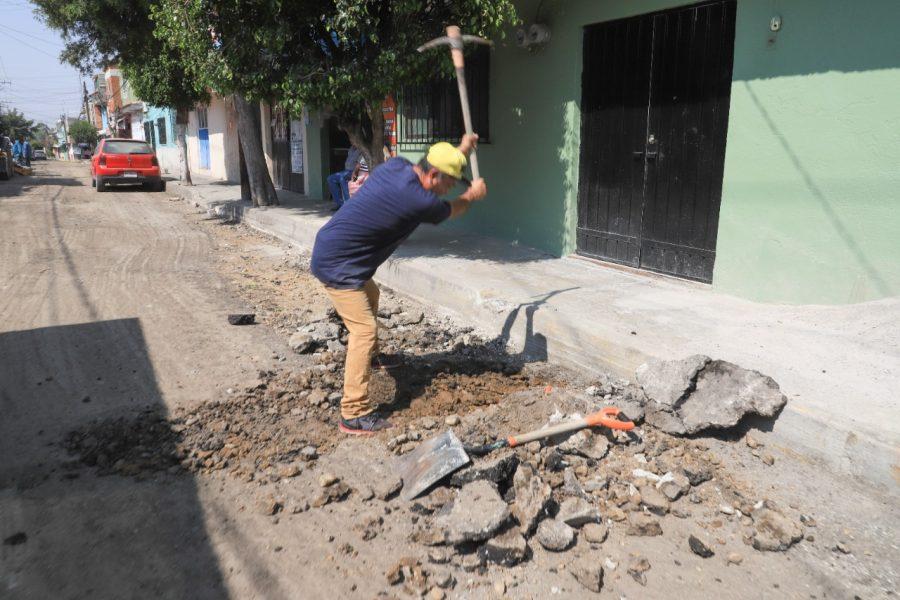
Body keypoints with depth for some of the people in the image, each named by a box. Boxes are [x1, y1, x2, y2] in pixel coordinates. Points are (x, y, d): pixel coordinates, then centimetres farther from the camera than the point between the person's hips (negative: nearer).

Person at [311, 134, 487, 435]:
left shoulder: (397, 165, -2)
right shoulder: (418, 201, -24)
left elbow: (436, 163, 24)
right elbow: (452, 210, -1)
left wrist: (461, 151, 28)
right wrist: (472, 195, 19)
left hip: (332, 250, 10)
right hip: (336, 265, -10)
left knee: (370, 295, 31)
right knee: (364, 328, -14)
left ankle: (371, 356, 53)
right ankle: (354, 415, -14)